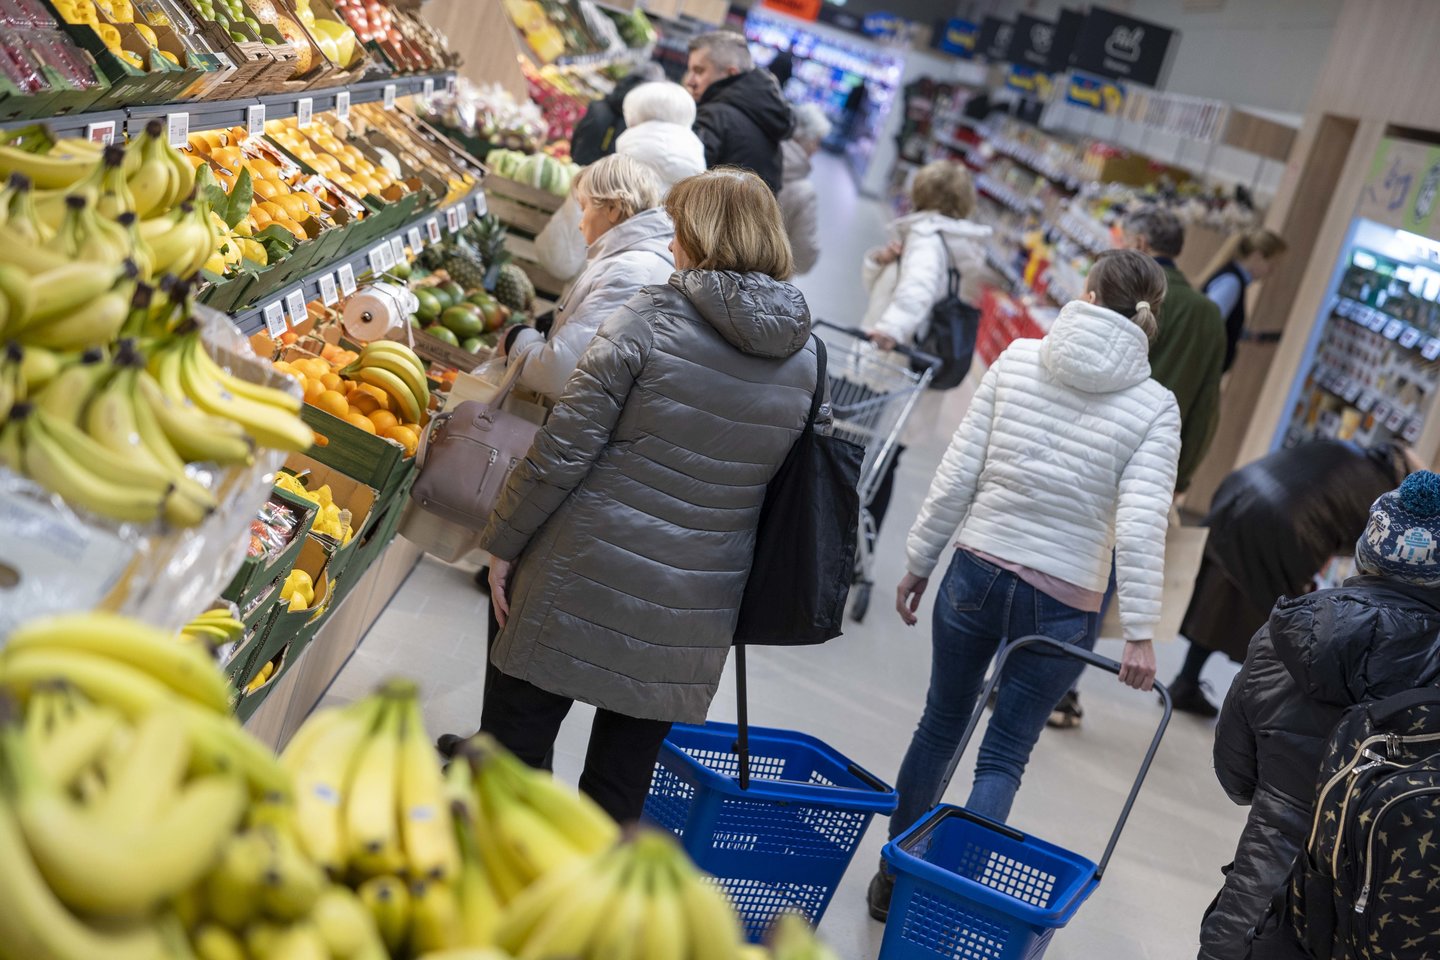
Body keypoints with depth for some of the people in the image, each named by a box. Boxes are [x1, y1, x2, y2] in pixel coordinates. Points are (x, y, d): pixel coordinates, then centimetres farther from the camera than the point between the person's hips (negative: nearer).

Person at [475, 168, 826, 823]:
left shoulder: (651, 317, -11)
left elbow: (563, 451, -12)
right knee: (622, 783, 16)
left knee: (511, 745, 12)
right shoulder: (804, 357, 3)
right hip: (693, 611, 5)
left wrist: (503, 543, -2)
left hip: (588, 576, -4)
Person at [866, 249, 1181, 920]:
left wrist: (918, 561, 5)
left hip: (976, 571, 2)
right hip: (1062, 602, -2)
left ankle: (893, 880, 33)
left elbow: (957, 475, -3)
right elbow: (1141, 526, -16)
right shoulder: (1154, 406, -6)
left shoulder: (1018, 359, -1)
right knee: (1004, 756, 11)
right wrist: (1139, 633, -13)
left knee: (940, 726, 19)